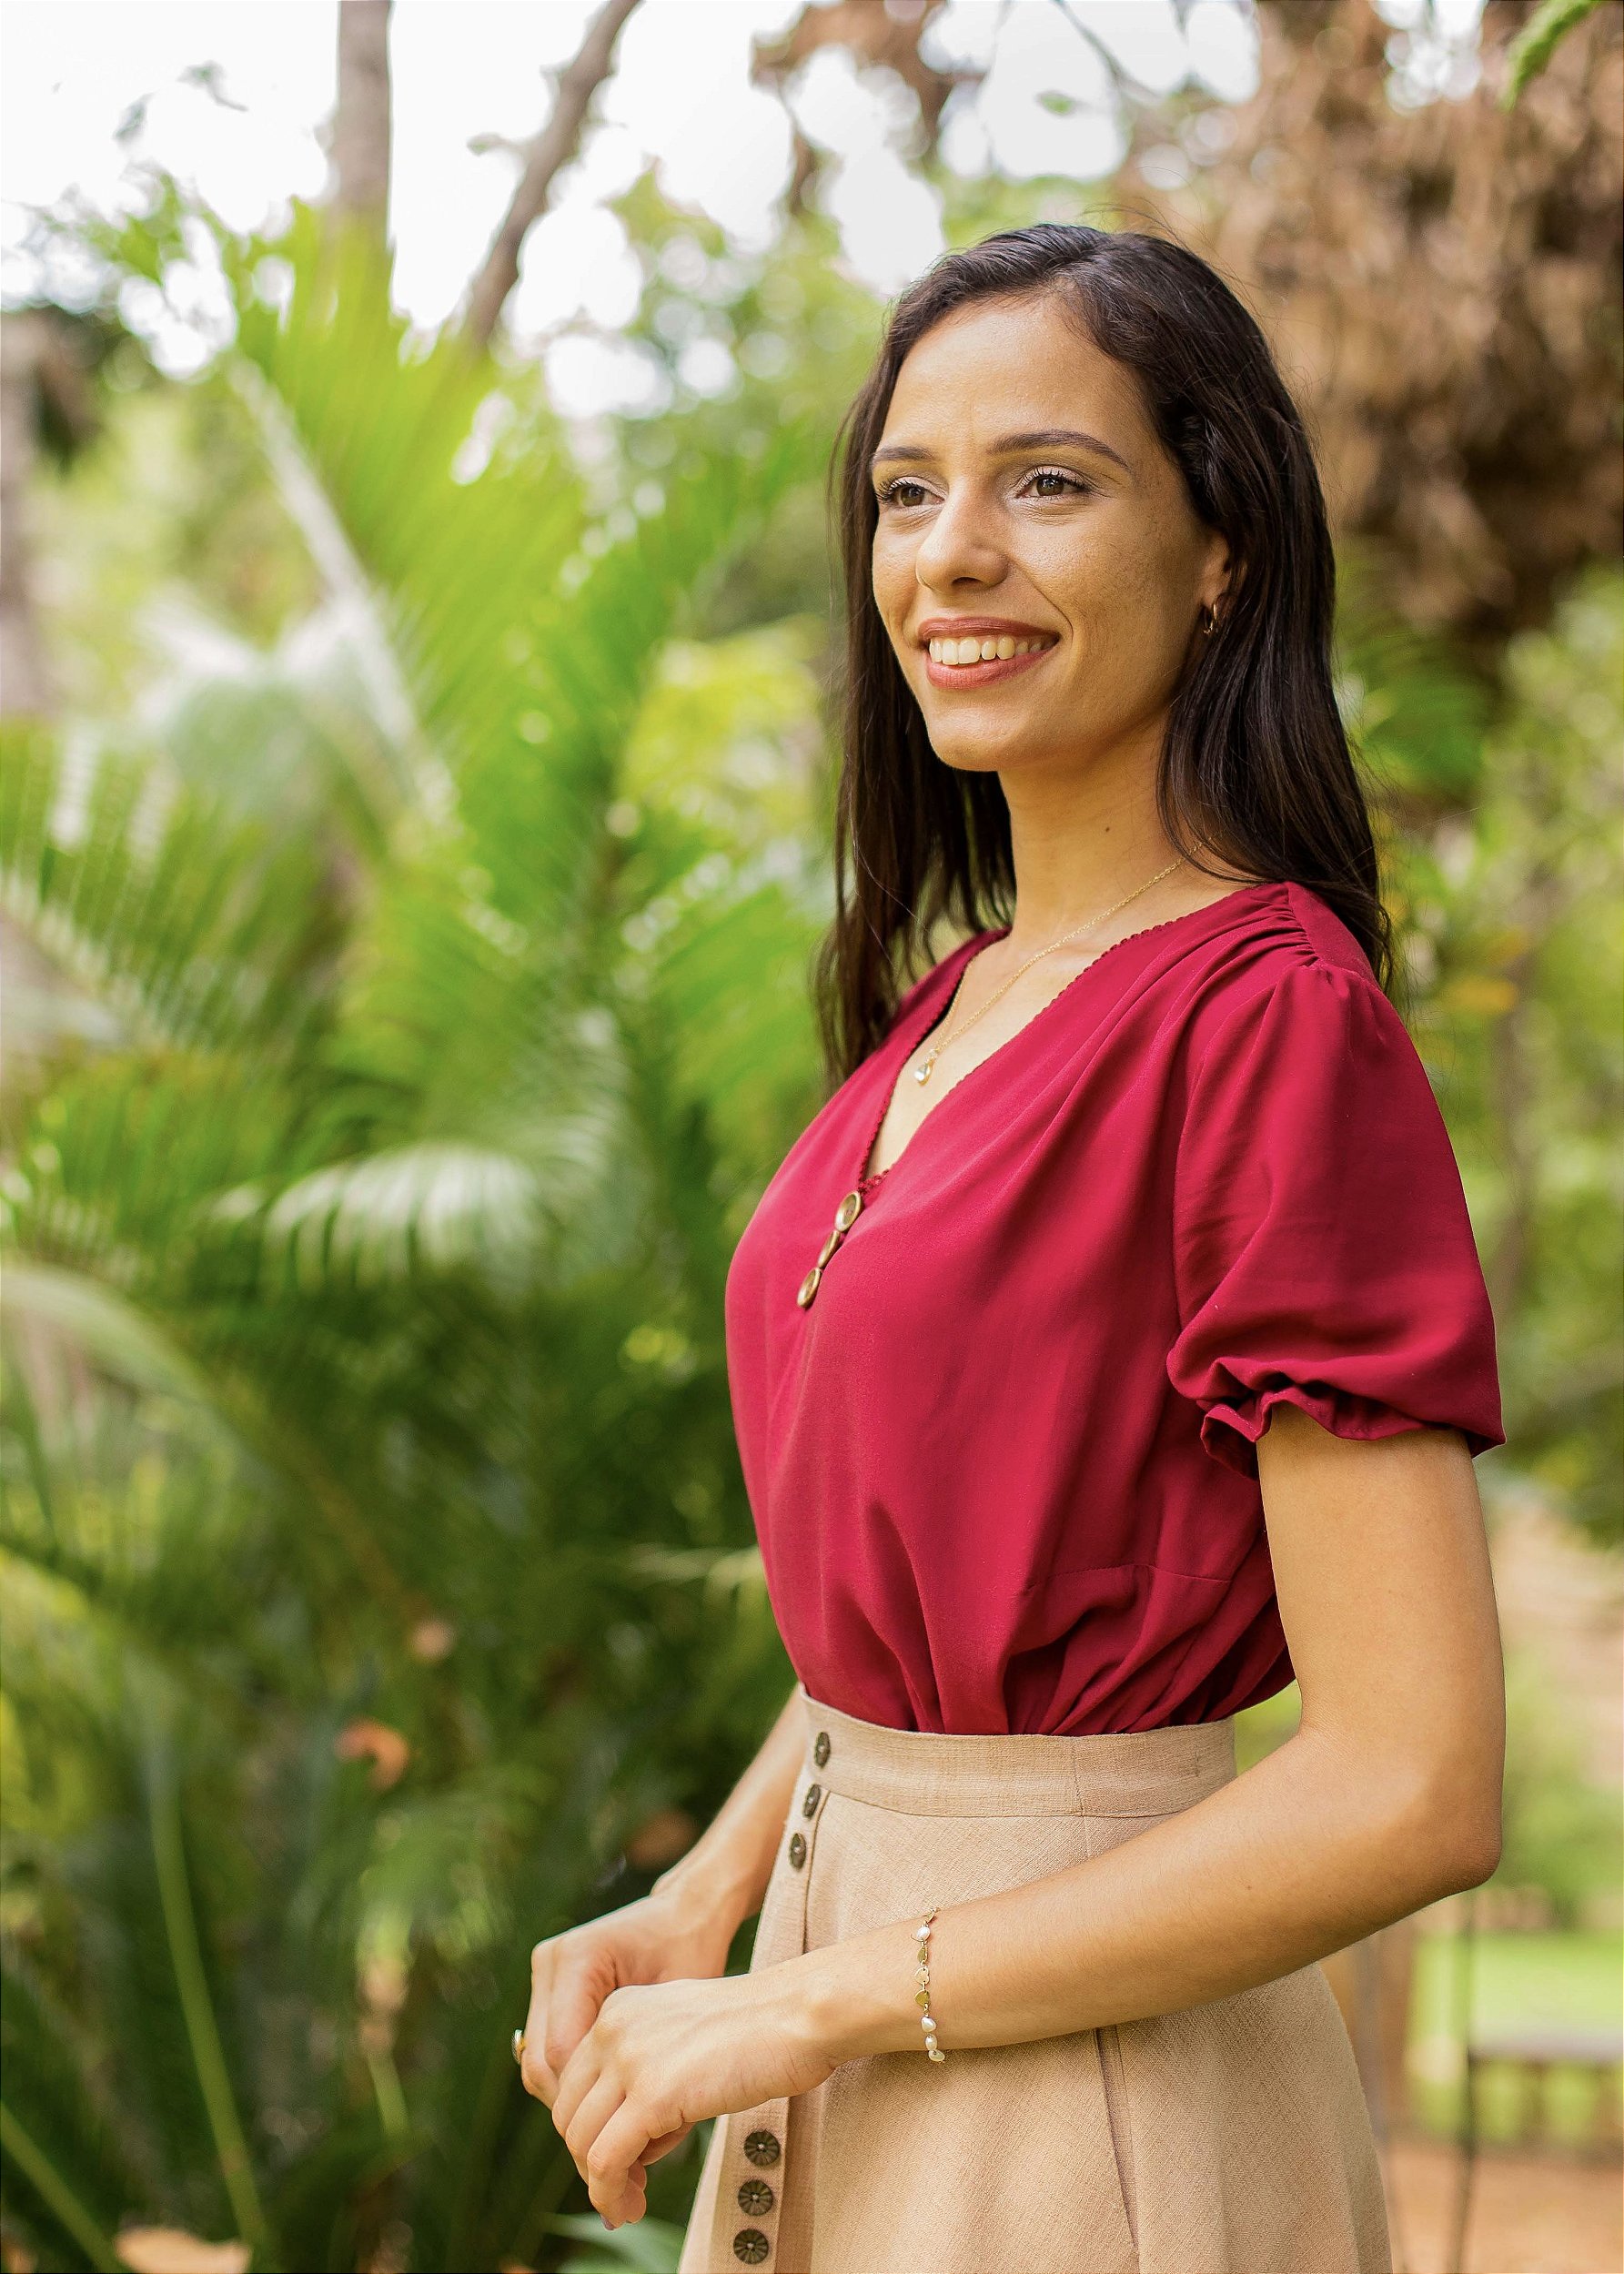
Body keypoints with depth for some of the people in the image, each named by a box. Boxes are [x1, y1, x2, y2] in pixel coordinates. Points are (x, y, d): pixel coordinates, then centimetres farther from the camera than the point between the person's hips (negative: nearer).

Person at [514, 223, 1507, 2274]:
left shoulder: (1272, 1020, -18)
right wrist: (700, 1907, 1)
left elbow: (1410, 1789, -22)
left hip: (1084, 2110, -7)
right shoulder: (947, 1002, 5)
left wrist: (806, 2010, -16)